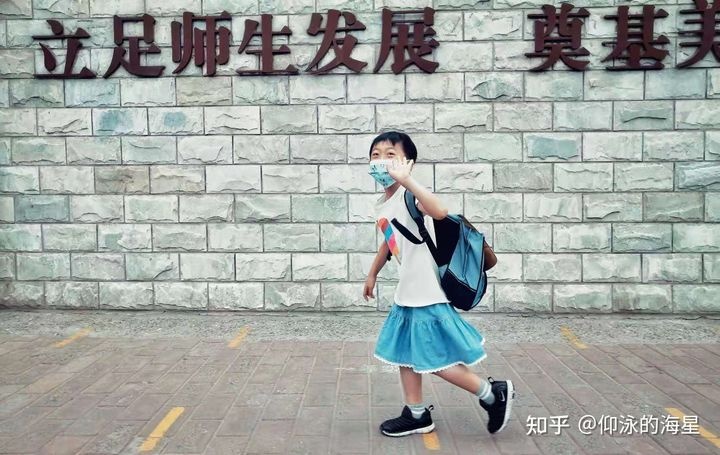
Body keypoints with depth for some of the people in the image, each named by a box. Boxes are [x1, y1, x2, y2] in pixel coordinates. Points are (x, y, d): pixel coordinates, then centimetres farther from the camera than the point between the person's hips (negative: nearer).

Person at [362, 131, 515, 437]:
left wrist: (405, 180, -47)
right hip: (407, 293, 9)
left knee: (435, 360, 0)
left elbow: (440, 211, -42)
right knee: (404, 352, 16)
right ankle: (417, 415, 32)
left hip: (426, 294, -9)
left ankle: (494, 394, 19)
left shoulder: (409, 196, -20)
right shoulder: (382, 204, 9)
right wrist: (372, 274, 33)